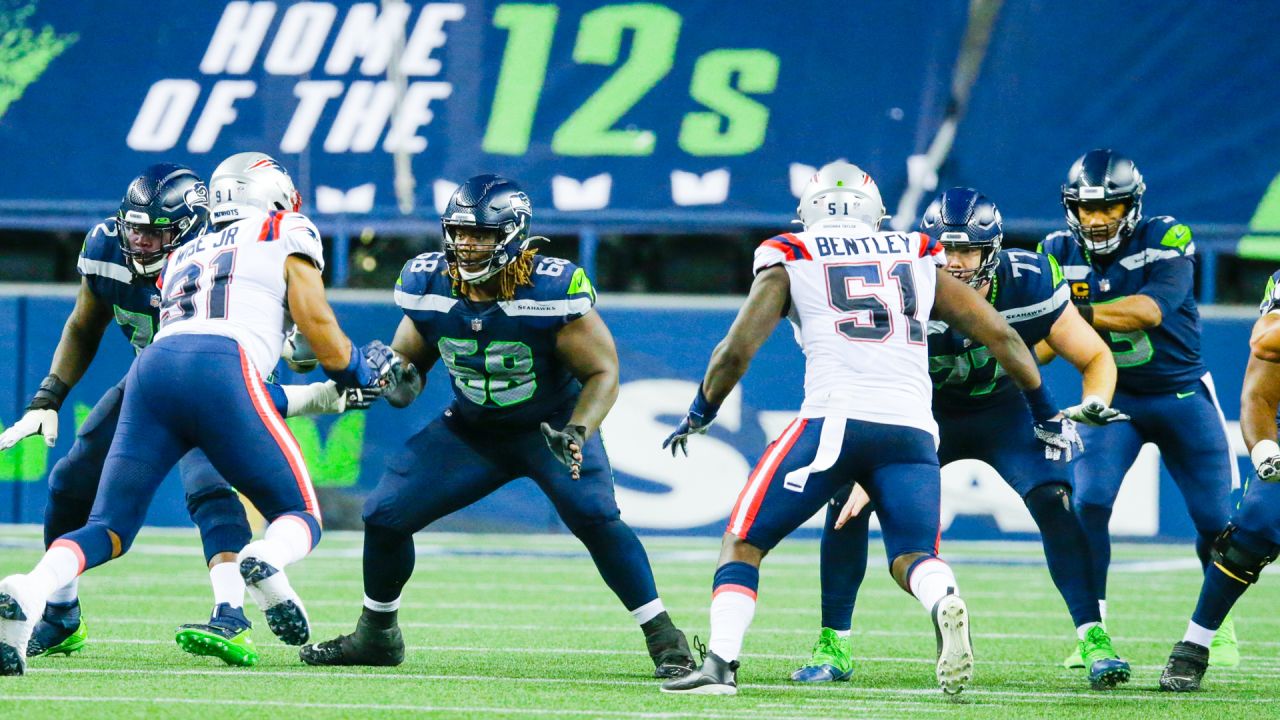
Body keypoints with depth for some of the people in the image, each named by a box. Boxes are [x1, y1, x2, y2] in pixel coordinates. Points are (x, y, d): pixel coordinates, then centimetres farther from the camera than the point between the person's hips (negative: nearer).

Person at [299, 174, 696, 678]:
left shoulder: (552, 291, -27)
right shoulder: (429, 286, -14)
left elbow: (602, 373, -20)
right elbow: (408, 356, 2)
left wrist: (577, 434, -36)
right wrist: (400, 379, -22)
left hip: (551, 426, -4)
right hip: (472, 429, 4)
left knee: (594, 516, -29)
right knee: (385, 515, -3)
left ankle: (664, 638, -17)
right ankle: (376, 635, 22)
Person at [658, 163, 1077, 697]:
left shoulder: (791, 260, 13)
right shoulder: (918, 259, 22)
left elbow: (736, 351, 8)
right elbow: (1001, 337, 21)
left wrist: (698, 417, 25)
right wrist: (1045, 413, 33)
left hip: (834, 424, -2)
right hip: (912, 430, 2)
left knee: (744, 544, 9)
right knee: (912, 556, 12)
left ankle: (721, 662, -9)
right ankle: (945, 603, -23)